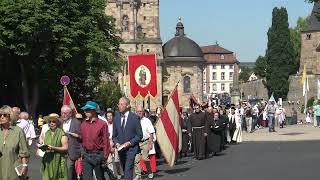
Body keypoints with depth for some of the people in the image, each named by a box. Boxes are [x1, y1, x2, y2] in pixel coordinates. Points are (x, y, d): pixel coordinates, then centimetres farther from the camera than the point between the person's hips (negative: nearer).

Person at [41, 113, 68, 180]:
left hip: (58, 161, -5)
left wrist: (53, 148, -19)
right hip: (48, 161, 5)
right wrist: (42, 147, 1)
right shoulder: (47, 133, 15)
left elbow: (65, 148, -10)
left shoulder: (61, 133, -4)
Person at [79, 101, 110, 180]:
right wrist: (78, 137, -6)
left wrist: (105, 156, -10)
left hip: (98, 155, -4)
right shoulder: (83, 124, 10)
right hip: (86, 155, 4)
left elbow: (106, 141, -6)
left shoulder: (102, 124, -5)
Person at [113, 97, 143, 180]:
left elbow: (139, 135, -4)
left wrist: (130, 143, -15)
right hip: (121, 149, 5)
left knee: (128, 170, -15)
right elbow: (114, 135, 14)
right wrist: (117, 143, -6)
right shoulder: (116, 118, 7)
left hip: (131, 148, -5)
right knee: (125, 170, 13)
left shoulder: (134, 118, -6)